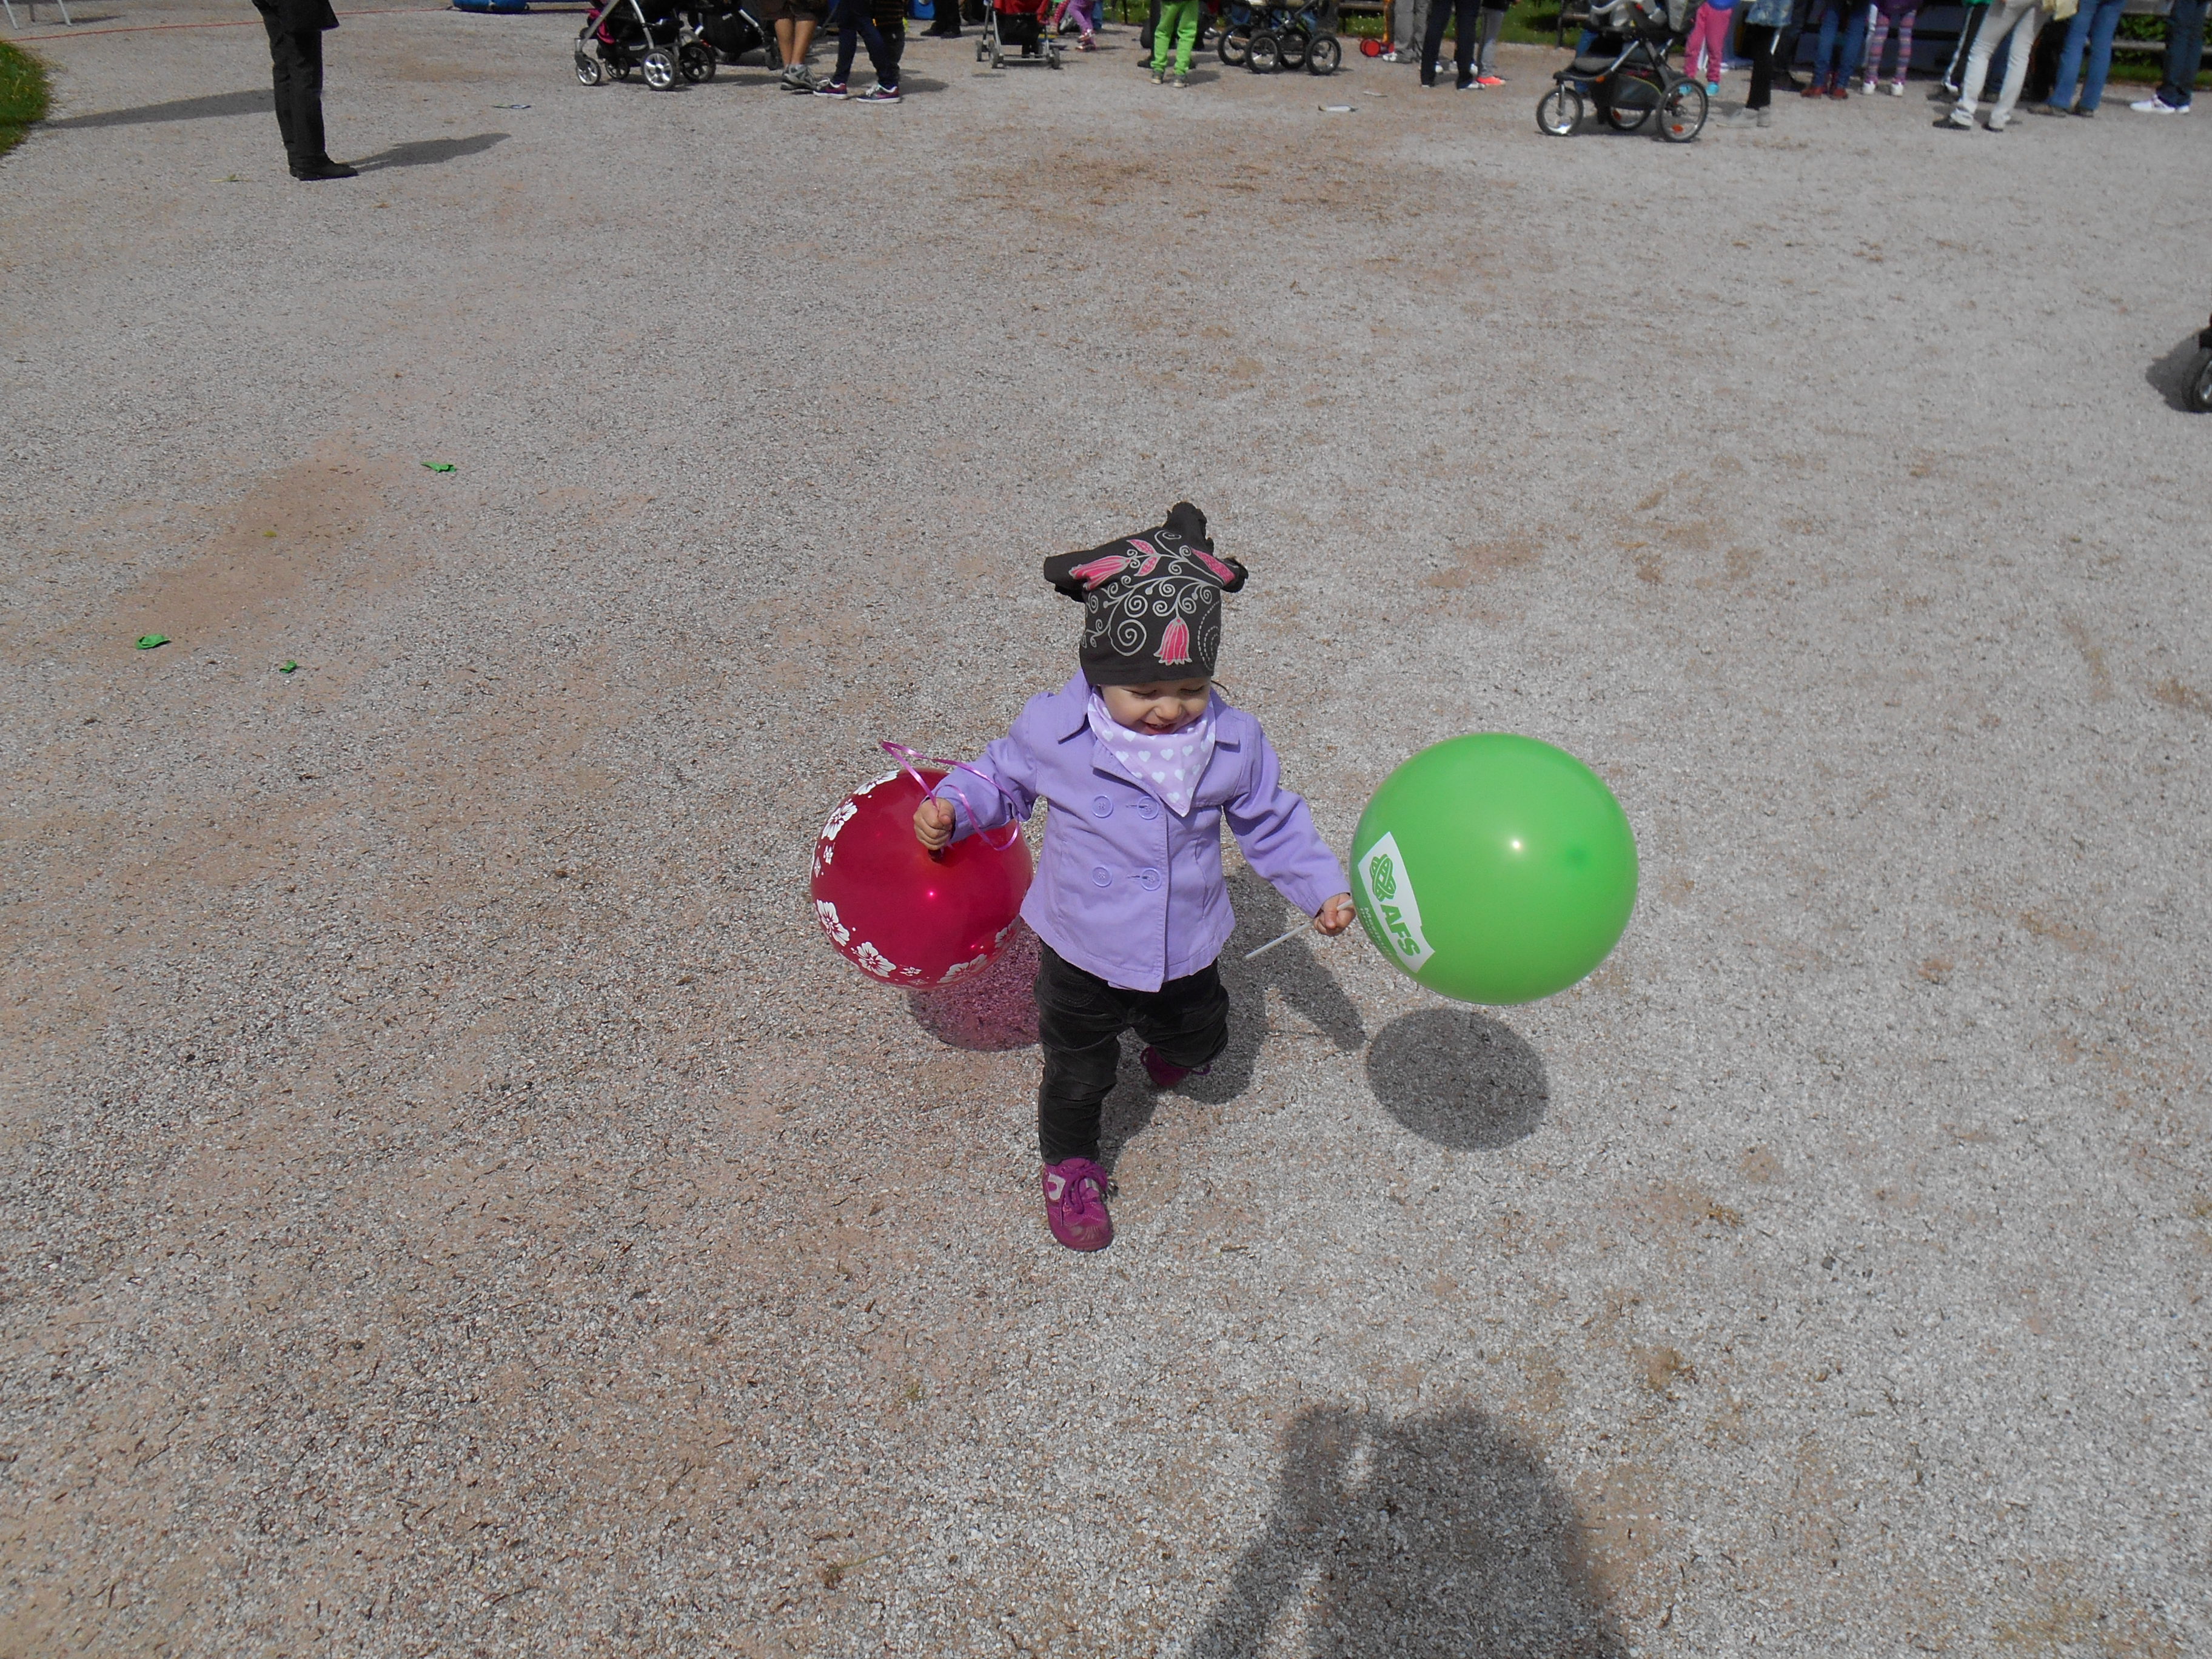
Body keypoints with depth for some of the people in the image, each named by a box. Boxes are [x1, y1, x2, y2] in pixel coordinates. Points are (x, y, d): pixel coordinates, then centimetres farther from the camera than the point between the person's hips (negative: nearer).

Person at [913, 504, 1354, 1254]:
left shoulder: (1233, 740, -14)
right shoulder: (1052, 729, -20)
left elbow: (1269, 821, 1)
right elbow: (1001, 779, -1)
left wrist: (1323, 887, -3)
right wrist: (949, 809, -19)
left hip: (1186, 953, 3)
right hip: (1084, 958, -2)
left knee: (1200, 1039, 29)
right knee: (1078, 1075, 17)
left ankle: (1167, 1045, 66)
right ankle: (1069, 1165, 46)